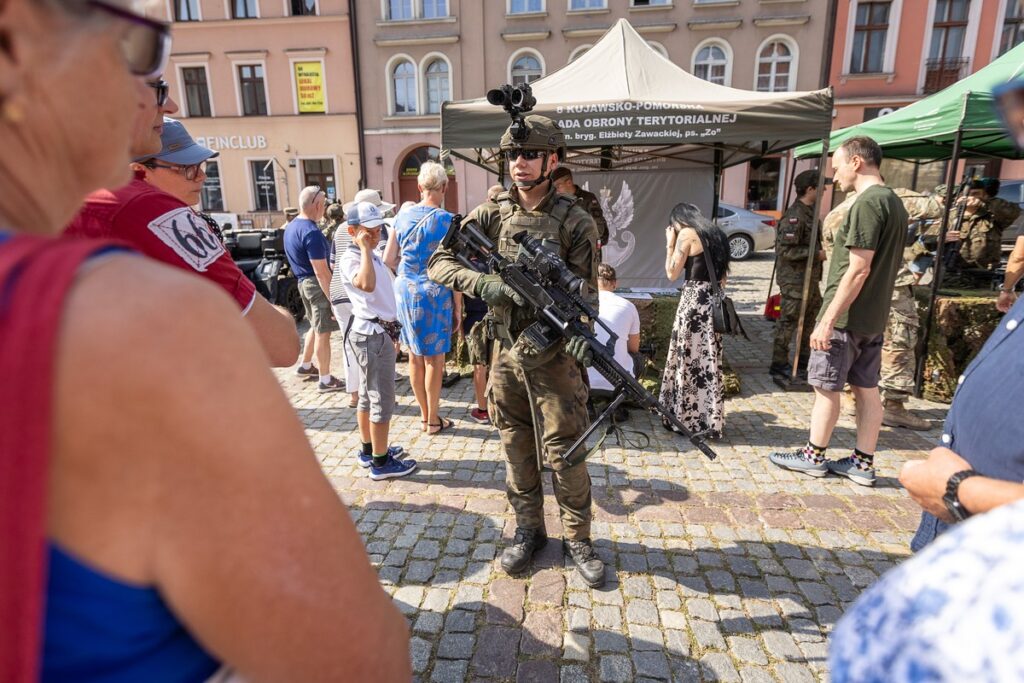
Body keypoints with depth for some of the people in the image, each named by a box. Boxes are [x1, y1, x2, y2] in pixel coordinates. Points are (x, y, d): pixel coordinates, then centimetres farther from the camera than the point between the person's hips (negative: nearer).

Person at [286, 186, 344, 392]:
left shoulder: (291, 227, 10)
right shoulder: (311, 232, -21)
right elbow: (321, 272, -24)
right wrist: (333, 299, -22)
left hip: (303, 282, 10)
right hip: (317, 284, -10)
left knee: (316, 326, 24)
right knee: (323, 332, -2)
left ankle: (305, 366, 37)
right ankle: (325, 380, 6)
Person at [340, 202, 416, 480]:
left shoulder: (373, 256, 15)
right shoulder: (350, 259, -16)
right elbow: (366, 284, -38)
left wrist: (391, 330, 23)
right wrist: (365, 249, -28)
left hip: (379, 332, 10)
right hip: (371, 335, -10)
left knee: (368, 397, 18)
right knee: (382, 401, -3)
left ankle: (369, 450, 30)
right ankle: (381, 462, 6)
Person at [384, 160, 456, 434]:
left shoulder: (403, 215, 5)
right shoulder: (445, 219, -10)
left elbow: (388, 260, 7)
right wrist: (458, 305, -6)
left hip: (405, 289, 6)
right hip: (434, 292, -5)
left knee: (415, 356, 14)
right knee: (434, 358, 6)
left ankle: (424, 415, 28)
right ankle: (434, 419, 17)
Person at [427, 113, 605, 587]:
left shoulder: (575, 221, -5)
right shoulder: (490, 215, 3)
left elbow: (585, 290, -6)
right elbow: (438, 263, -3)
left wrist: (580, 332, -27)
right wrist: (484, 283, -21)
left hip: (554, 356, -3)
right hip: (506, 355, 3)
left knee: (565, 453, 4)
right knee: (516, 451, 14)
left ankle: (577, 538, 26)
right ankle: (528, 531, 34)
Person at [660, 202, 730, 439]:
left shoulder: (687, 234, -7)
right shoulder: (716, 233, 16)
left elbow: (672, 273, -7)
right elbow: (723, 275, 16)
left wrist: (670, 244, 2)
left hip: (694, 300, -7)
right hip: (713, 300, 8)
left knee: (688, 358, 3)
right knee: (709, 359, 12)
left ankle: (687, 418, 12)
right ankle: (709, 420, 20)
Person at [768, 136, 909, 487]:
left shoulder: (868, 202, -17)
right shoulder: (894, 202, 13)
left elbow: (858, 269, -23)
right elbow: (888, 265, 18)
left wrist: (827, 319, -22)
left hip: (846, 316, -9)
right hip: (873, 316, 9)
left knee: (826, 387, 3)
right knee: (867, 388, 12)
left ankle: (813, 456, 16)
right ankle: (863, 463, 20)